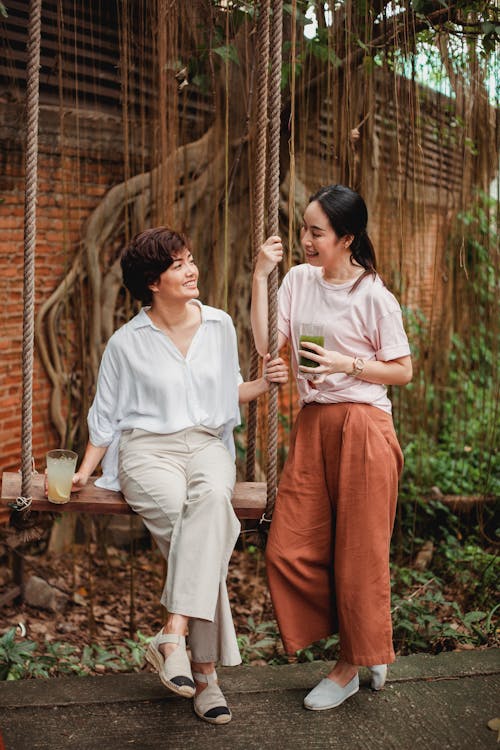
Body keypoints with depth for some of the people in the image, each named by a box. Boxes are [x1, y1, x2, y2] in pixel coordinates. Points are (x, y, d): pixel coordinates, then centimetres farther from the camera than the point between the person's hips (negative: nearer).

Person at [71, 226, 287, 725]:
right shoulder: (127, 342, 4)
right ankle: (204, 668, -28)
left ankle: (174, 636, -39)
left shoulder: (219, 326, 12)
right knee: (195, 516, -34)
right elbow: (106, 415, 12)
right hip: (147, 448, -2)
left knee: (211, 497, -37)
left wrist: (263, 383, 5)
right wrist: (84, 472, 3)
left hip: (207, 444, 2)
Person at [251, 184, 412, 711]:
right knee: (289, 549, 3)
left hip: (363, 428, -6)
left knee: (358, 552, 3)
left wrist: (349, 365, -15)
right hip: (312, 425, 6)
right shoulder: (299, 279, 7)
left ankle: (354, 665, 23)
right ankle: (364, 651, 21)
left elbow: (403, 371, -2)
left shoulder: (374, 297, -7)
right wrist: (260, 277, -6)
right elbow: (265, 345, -2)